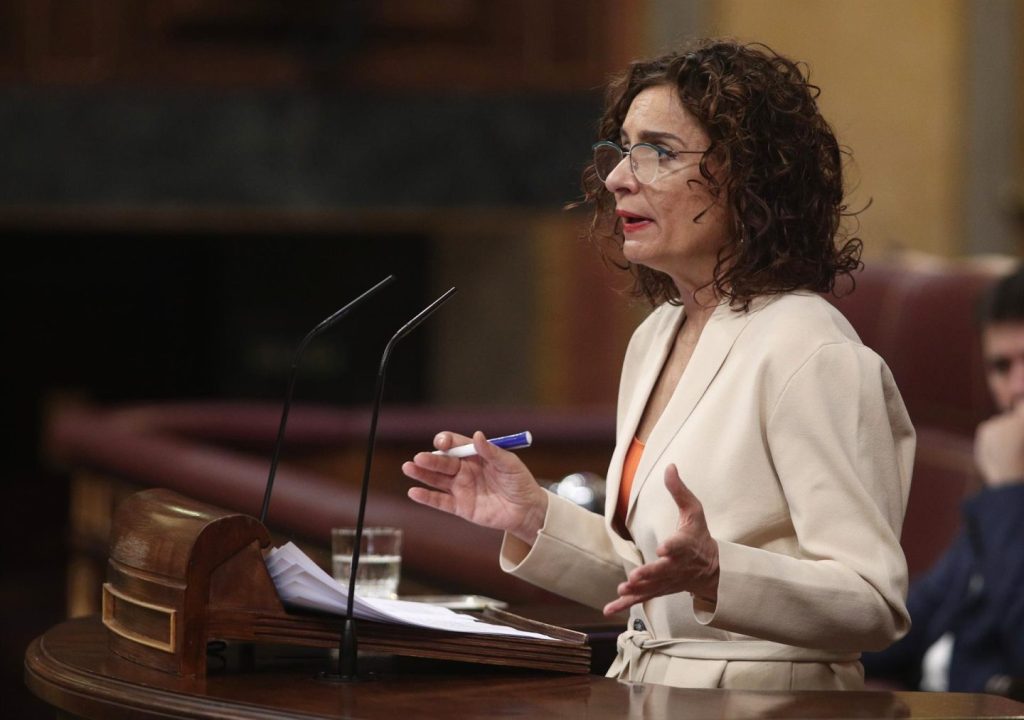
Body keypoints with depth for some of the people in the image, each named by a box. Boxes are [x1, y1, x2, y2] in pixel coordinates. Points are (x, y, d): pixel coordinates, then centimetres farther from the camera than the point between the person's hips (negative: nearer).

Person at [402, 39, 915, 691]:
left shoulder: (809, 353, -13)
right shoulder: (655, 337, 14)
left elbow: (875, 605, -19)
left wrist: (713, 574, -33)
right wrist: (534, 517, 8)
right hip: (646, 690, 8)